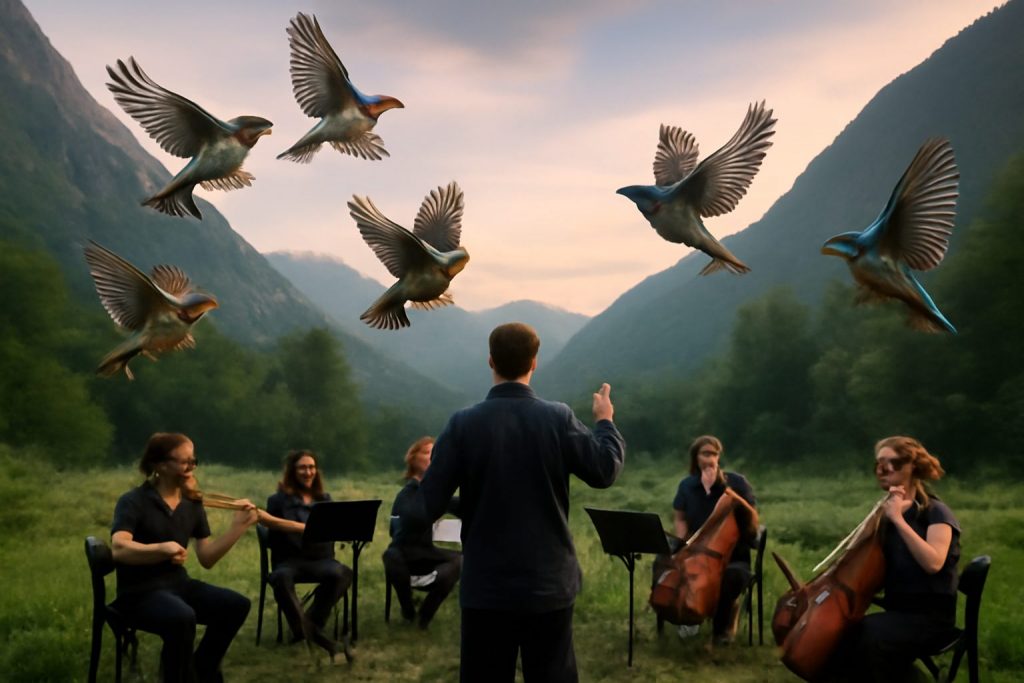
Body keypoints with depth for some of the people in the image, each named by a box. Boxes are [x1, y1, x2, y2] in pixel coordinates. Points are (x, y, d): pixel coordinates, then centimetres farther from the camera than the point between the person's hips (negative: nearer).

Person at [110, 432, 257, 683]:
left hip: (178, 584, 6)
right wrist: (163, 548, -45)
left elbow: (207, 559, 4)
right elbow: (119, 549, -29)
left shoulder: (192, 504, 6)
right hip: (140, 591, -6)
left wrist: (237, 526, -7)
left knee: (237, 604, -15)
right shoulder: (133, 501, -11)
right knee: (182, 618, -36)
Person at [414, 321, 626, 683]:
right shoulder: (558, 418, -8)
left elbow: (428, 505, -9)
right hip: (549, 584, 1)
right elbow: (605, 470, -1)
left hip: (486, 587, -1)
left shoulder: (463, 423, -9)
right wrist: (605, 420, 15)